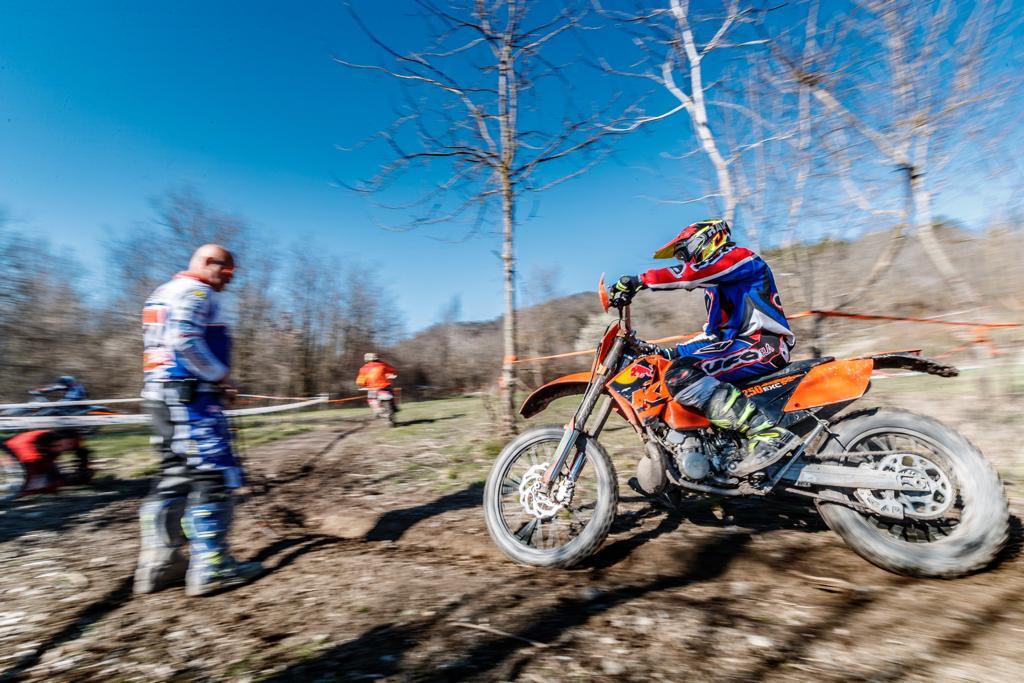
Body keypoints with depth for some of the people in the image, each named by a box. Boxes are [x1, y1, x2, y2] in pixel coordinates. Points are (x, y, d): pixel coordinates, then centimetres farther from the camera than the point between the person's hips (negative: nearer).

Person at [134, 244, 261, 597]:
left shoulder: (163, 292, 24)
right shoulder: (196, 291, -8)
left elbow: (166, 345, 22)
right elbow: (185, 340, -23)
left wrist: (215, 380, 14)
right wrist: (221, 375, -13)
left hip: (160, 394, 10)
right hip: (191, 396, -10)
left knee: (174, 476, 14)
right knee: (213, 475, -6)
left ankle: (157, 562, 20)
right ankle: (210, 566, -2)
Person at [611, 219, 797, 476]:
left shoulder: (738, 256, 0)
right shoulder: (715, 286, 28)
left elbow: (690, 273, -19)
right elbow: (714, 331, 28)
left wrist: (638, 280, -21)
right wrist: (672, 354, 23)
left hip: (763, 343, -10)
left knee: (681, 376, -28)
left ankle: (768, 434, -33)